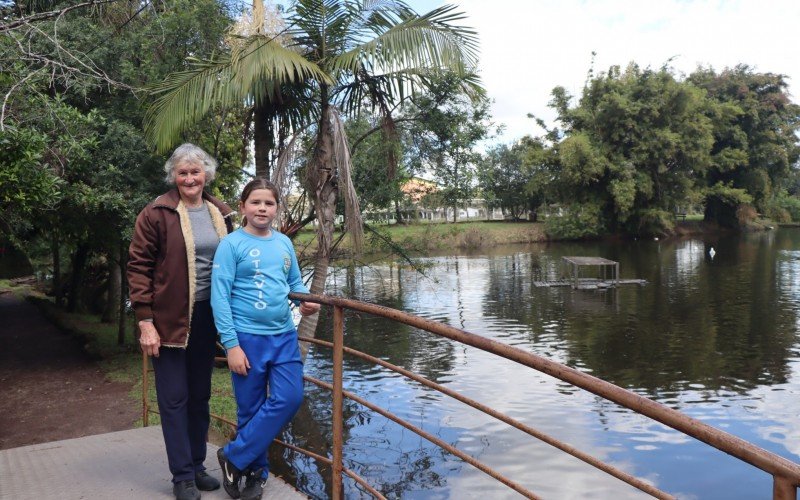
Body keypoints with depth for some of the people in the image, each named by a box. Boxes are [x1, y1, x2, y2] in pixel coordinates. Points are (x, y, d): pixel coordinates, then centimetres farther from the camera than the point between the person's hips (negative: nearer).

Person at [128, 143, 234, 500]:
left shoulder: (220, 213, 7)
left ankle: (197, 465, 28)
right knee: (174, 399, 3)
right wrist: (145, 321, -12)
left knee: (200, 396, 14)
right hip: (170, 319, -4)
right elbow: (138, 267, -8)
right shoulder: (156, 214, -7)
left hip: (206, 315, 5)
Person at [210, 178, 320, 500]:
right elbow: (220, 296, -11)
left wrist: (307, 301, -6)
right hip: (248, 337, -5)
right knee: (251, 409, 5)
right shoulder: (231, 244, -8)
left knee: (289, 399, -1)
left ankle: (235, 457, 13)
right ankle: (255, 471, 25)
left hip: (284, 336, 5)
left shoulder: (284, 243, 7)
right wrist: (231, 344, -15)